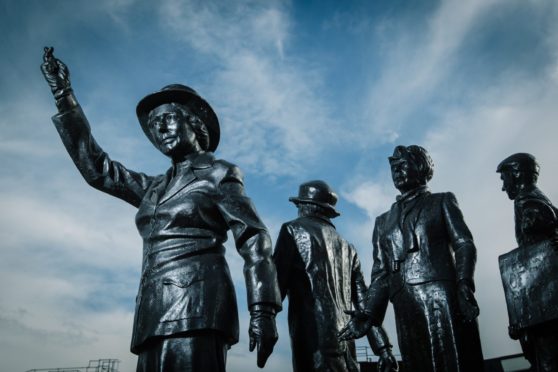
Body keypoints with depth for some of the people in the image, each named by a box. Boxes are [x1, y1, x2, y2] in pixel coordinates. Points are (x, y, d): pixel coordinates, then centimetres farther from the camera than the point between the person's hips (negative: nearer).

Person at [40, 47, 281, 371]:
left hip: (197, 307, -7)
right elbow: (97, 168, 23)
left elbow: (254, 240, -3)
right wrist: (64, 96, 22)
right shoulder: (155, 187, 24)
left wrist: (264, 310, -15)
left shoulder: (218, 175, 5)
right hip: (157, 313, 7)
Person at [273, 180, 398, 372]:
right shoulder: (346, 247, 21)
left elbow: (277, 281, -5)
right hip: (345, 339, 7)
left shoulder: (294, 229, 6)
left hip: (315, 339, -6)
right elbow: (364, 301, 17)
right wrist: (383, 348, 14)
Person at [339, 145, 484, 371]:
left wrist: (464, 285, -16)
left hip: (444, 297, -3)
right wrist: (368, 314, 4)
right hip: (406, 309, 3)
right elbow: (381, 273, 19)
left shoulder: (442, 202, 16)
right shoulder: (384, 221, 25)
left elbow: (464, 244, 3)